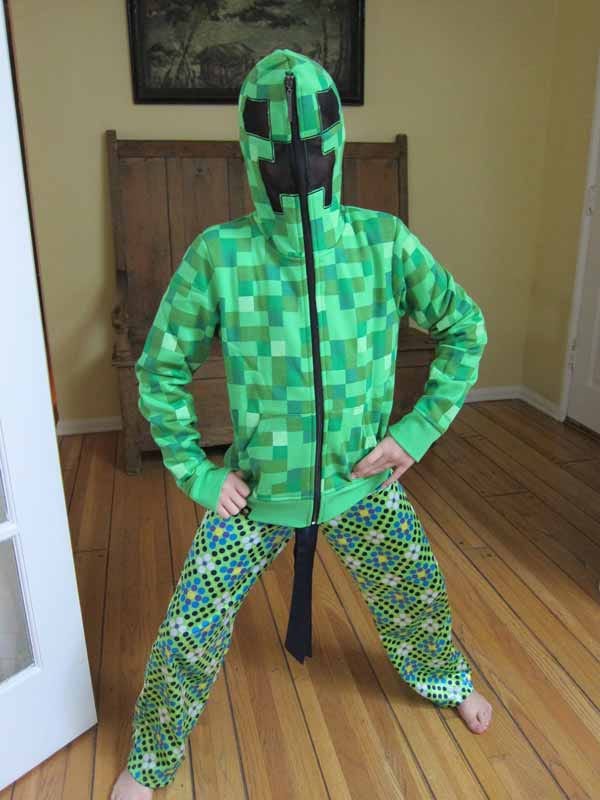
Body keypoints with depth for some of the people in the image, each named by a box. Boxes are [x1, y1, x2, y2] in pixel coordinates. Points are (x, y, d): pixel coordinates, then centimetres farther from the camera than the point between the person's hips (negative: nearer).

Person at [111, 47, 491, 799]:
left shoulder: (384, 241, -13)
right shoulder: (219, 253, -17)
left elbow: (465, 329, -1)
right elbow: (160, 368, -6)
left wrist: (418, 430, -7)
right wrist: (196, 473, -9)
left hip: (362, 483, 2)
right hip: (254, 490, -1)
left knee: (418, 593, 22)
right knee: (189, 636, 7)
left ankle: (443, 678, 59)